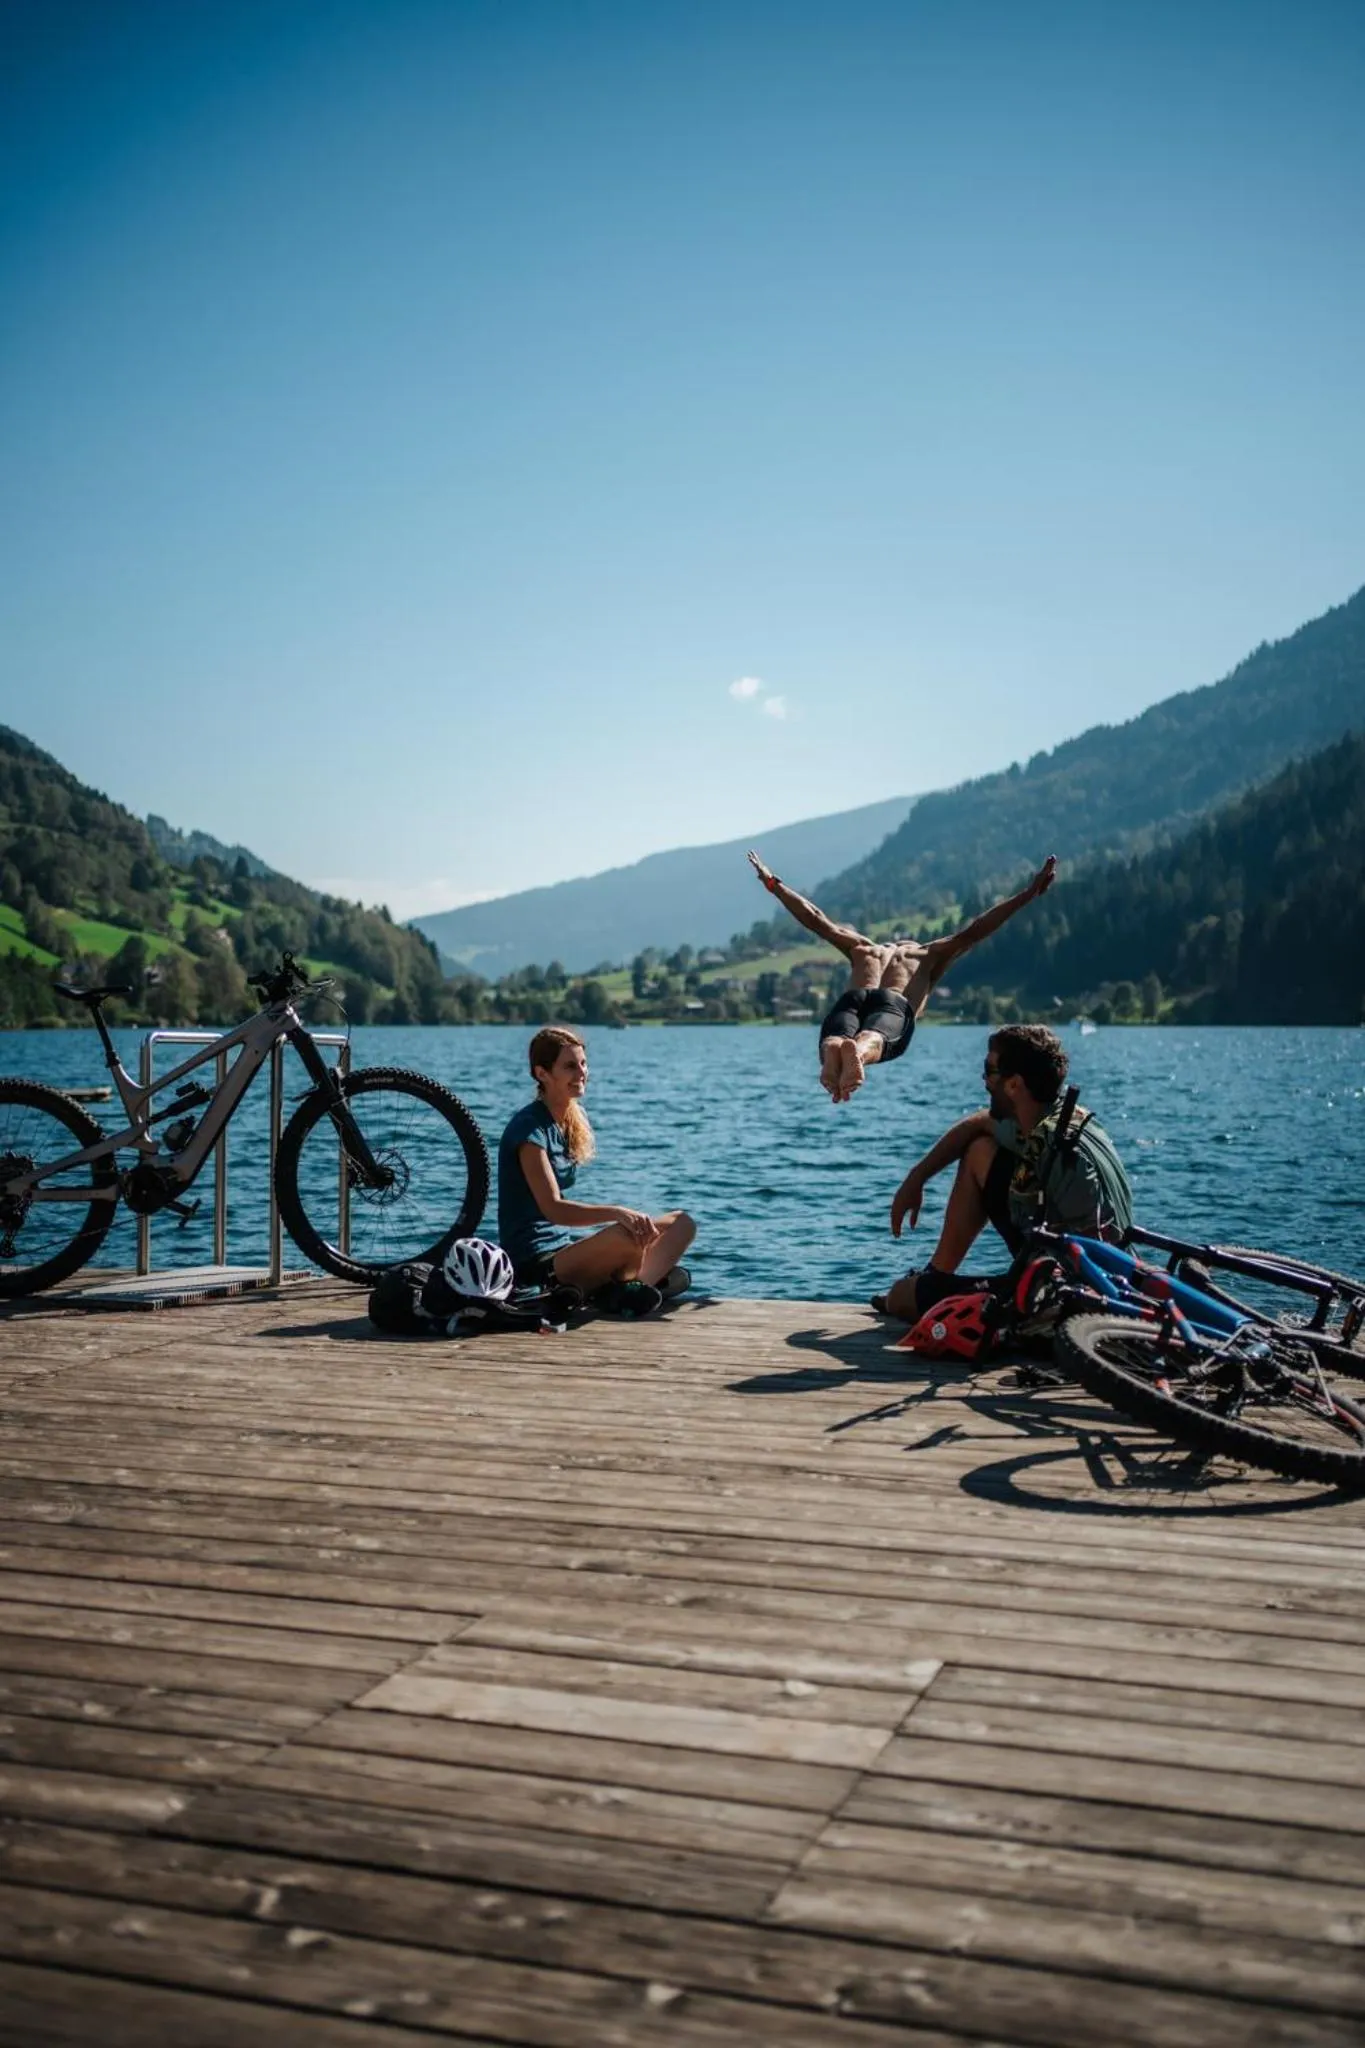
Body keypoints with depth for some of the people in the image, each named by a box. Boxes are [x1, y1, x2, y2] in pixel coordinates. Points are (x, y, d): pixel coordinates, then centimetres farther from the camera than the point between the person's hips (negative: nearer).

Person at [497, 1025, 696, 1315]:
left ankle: (635, 1286, -22)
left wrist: (624, 1215, 4)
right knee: (629, 1235, -36)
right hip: (535, 1264, -10)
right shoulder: (530, 1129, -14)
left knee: (681, 1223, 0)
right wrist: (618, 1212, -35)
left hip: (565, 1247, 10)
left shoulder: (575, 1119, 13)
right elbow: (552, 1209, -24)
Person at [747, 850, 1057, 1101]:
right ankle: (857, 1052, -72)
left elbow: (815, 919, 46)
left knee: (835, 1037, -31)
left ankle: (834, 1049, -68)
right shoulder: (930, 955, 36)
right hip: (896, 1005, -2)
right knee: (875, 1037, -35)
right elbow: (974, 931, 31)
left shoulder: (863, 948, 41)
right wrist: (1030, 892, 35)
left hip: (852, 999, 2)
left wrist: (773, 884, 58)